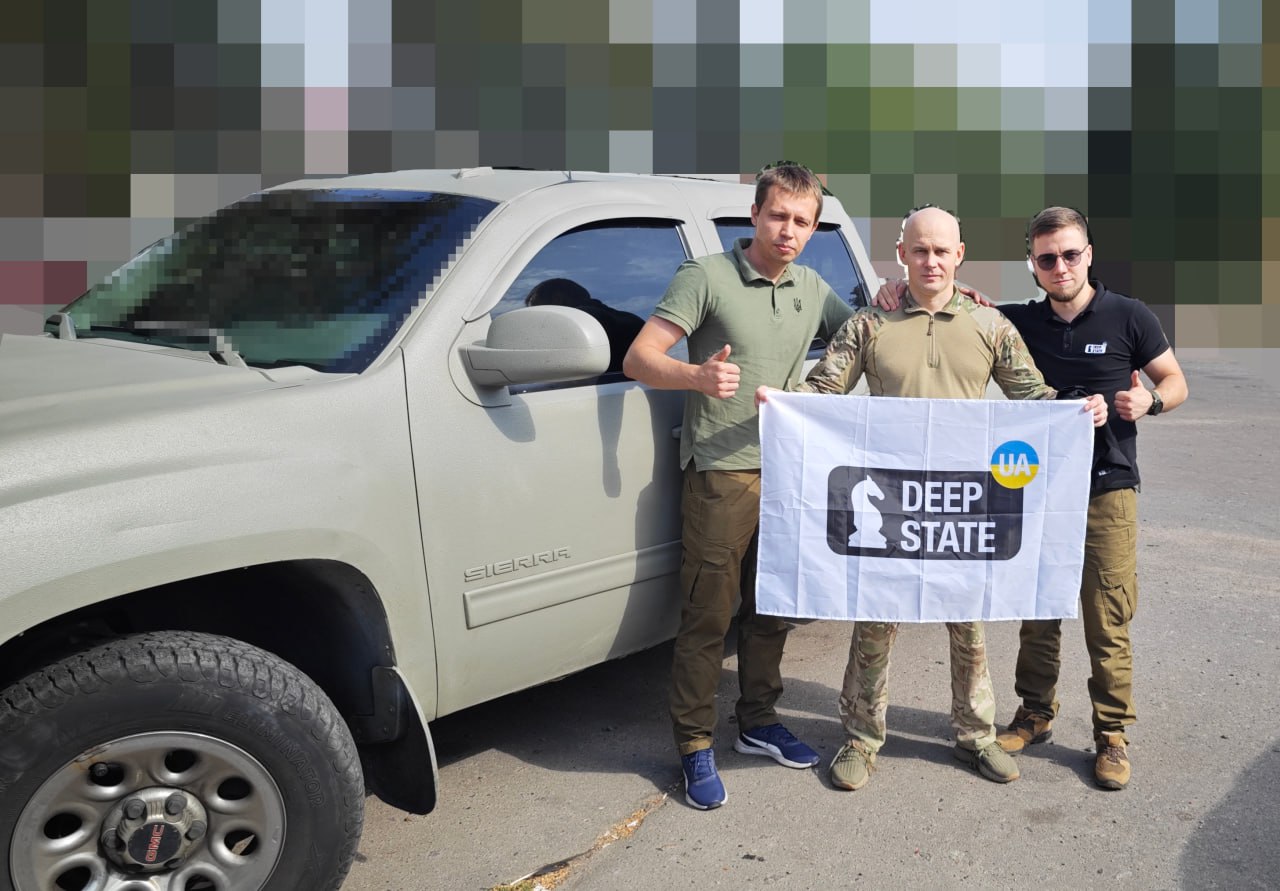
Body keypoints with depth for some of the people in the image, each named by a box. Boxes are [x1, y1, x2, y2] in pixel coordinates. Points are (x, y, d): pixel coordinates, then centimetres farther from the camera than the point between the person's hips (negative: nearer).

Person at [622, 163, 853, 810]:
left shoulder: (813, 290, 12)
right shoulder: (706, 278, -8)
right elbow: (638, 359, -13)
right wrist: (699, 375, -33)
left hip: (785, 472, 7)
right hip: (720, 475, -6)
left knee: (771, 610, 16)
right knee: (708, 617, -2)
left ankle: (758, 723, 32)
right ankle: (694, 747, 10)